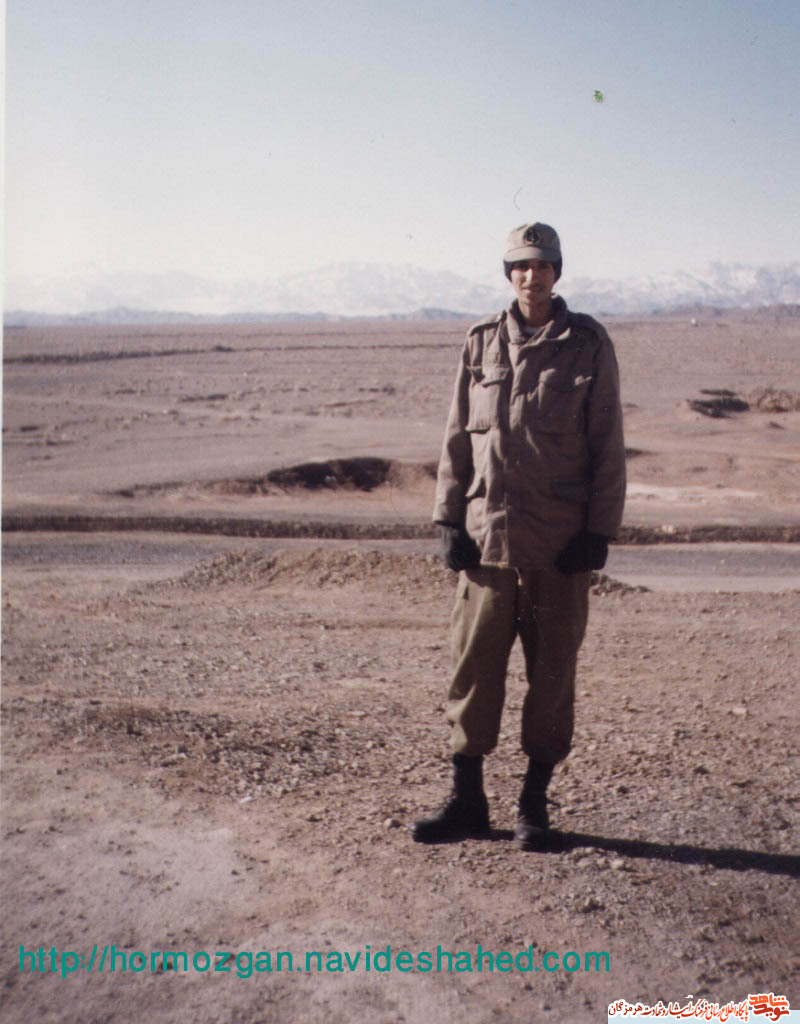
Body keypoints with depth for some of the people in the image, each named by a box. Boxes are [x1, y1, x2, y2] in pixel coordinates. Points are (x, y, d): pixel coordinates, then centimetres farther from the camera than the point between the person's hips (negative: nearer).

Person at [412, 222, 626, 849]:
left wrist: (599, 532, -5)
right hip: (487, 536, 2)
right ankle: (468, 803, 19)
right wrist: (450, 519, 3)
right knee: (474, 668, 4)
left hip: (559, 542, -2)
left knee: (552, 673, 7)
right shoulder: (482, 343, 7)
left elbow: (608, 447, 0)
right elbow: (458, 437, 10)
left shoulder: (589, 345, 1)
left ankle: (535, 803, 23)